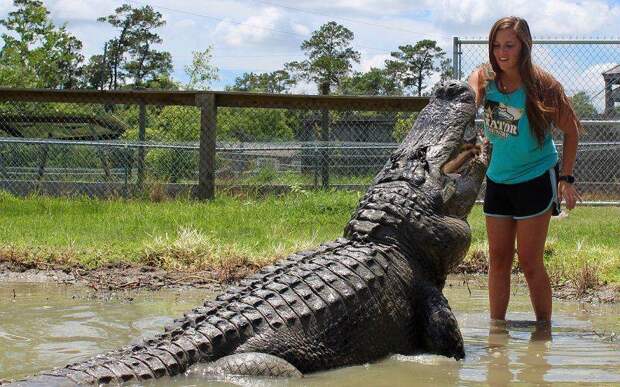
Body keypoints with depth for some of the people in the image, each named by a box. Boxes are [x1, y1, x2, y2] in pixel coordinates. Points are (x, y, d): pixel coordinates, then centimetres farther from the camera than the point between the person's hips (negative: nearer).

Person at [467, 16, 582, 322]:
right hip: (498, 179, 4)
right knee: (498, 260, 8)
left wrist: (566, 178, -6)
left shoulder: (542, 85, -14)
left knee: (529, 262, -1)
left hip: (536, 179, -4)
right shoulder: (485, 78, -3)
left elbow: (571, 131, -4)